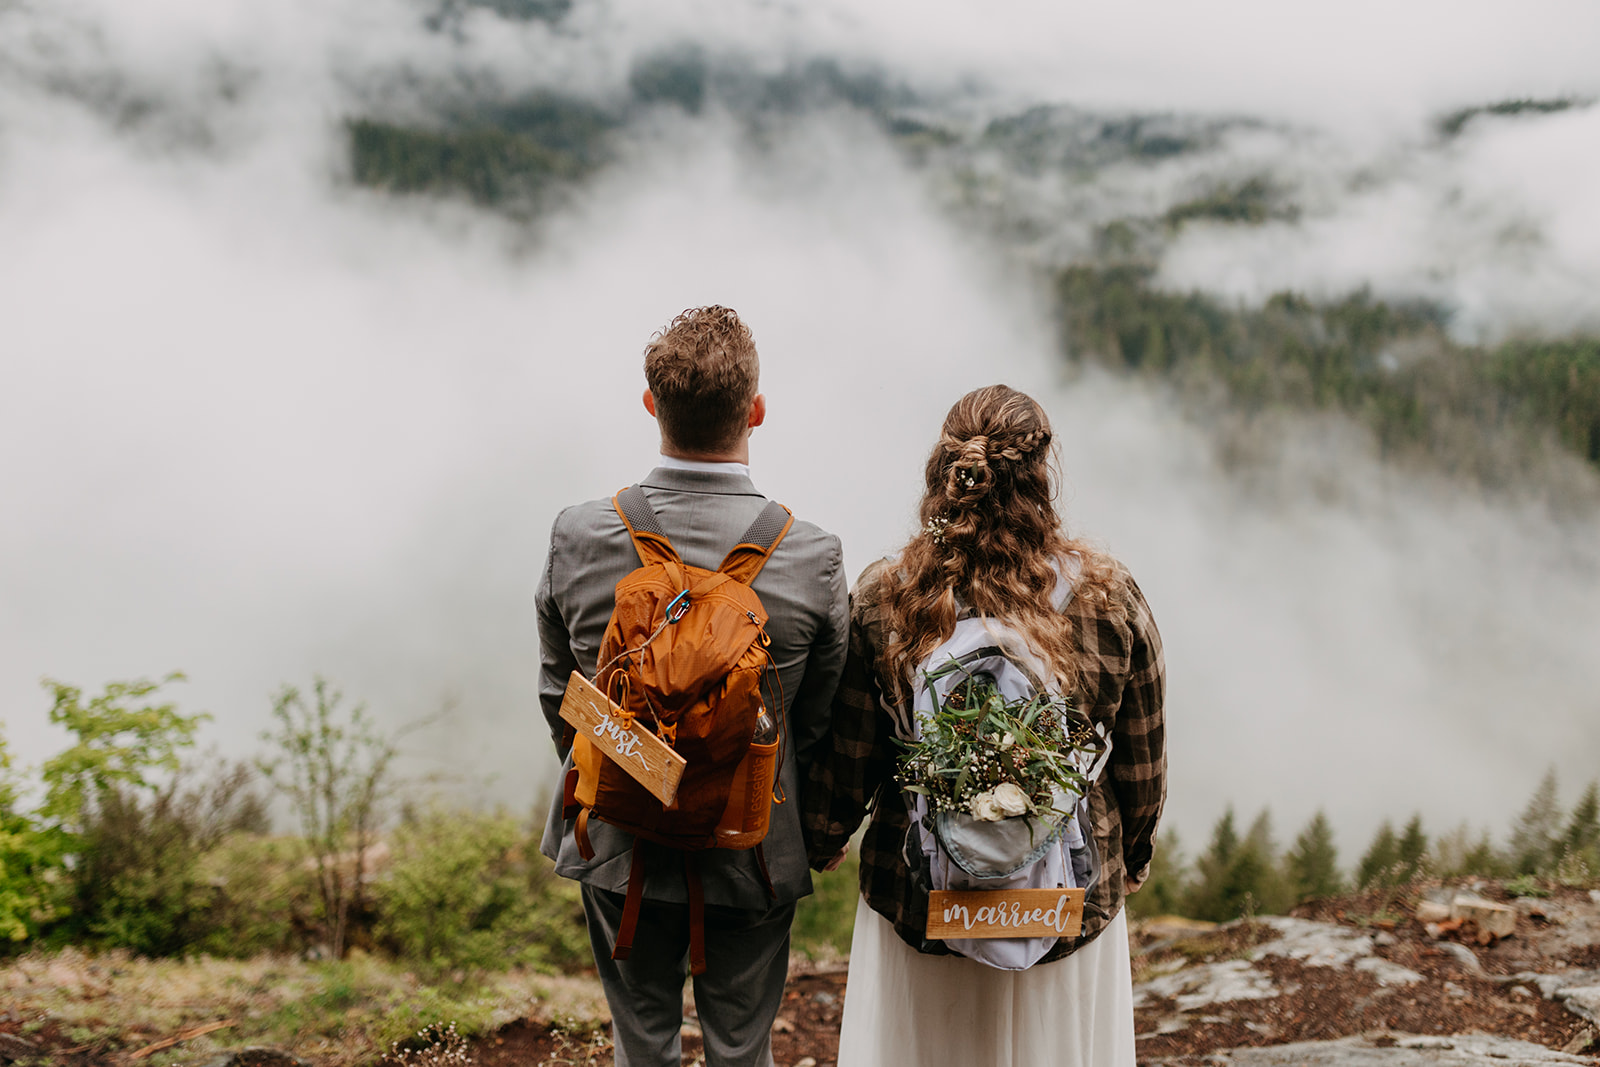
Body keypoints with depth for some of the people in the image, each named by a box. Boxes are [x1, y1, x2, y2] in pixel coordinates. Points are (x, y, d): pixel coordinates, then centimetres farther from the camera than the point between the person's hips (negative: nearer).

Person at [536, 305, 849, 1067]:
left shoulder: (578, 536, -15)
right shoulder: (812, 556, -19)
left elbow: (556, 693, -1)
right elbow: (820, 724, -7)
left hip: (616, 846, 2)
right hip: (753, 853, -1)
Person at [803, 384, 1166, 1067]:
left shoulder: (880, 600, -15)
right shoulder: (1109, 598, -14)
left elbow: (848, 762, -6)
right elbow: (1141, 763, -3)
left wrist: (823, 842, 14)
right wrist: (1134, 855, 17)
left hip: (916, 901, 0)